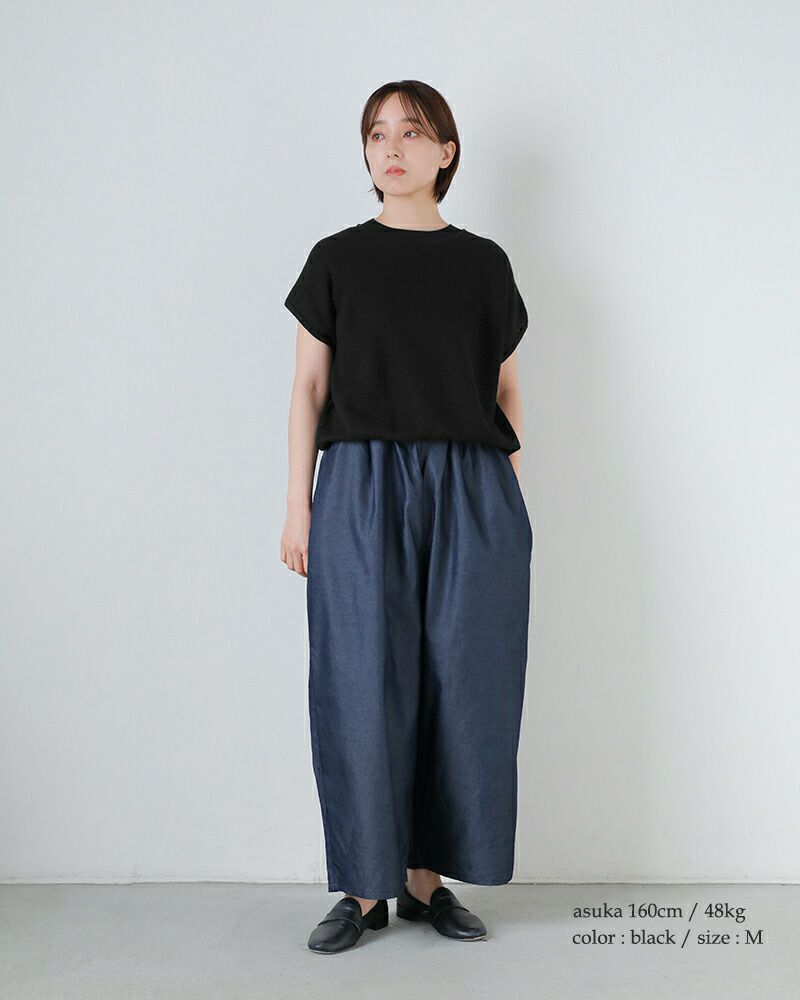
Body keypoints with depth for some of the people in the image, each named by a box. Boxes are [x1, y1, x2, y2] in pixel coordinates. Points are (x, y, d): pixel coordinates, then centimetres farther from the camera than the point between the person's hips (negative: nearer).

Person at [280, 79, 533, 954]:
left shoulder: (484, 264, 11)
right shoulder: (337, 260, 7)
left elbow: (506, 390, 12)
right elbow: (309, 387, 5)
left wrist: (508, 503, 6)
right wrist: (298, 505, -2)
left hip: (471, 492, 2)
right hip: (362, 488, -1)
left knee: (461, 682, 3)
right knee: (364, 683, -1)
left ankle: (428, 877, 17)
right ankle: (366, 886, 12)